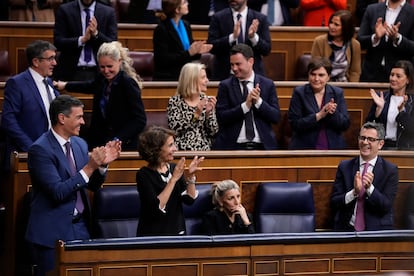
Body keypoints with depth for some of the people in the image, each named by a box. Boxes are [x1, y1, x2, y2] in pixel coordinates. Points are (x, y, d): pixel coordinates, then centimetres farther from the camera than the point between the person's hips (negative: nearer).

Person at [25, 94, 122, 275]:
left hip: (80, 226, 7)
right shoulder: (40, 149, -15)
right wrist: (89, 167, -25)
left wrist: (102, 164, -4)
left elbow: (92, 185, 15)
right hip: (52, 232, -7)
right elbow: (58, 192, -22)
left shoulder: (80, 144, 8)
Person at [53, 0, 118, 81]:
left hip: (98, 72, 1)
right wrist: (82, 39, -17)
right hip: (71, 72, -1)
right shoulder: (64, 10, 3)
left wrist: (96, 33, -16)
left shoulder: (109, 12, 5)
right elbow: (58, 42, -3)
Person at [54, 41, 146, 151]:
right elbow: (90, 86, 30)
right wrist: (65, 85, 38)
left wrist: (118, 139, -24)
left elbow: (140, 120, -19)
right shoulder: (102, 80, 3)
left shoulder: (128, 83, -17)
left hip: (125, 145, -6)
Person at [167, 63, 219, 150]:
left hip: (204, 150, 2)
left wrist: (209, 112, -9)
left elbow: (213, 132, 5)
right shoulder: (175, 101, 0)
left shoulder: (206, 100, 8)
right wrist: (195, 114, -15)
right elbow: (174, 129, -11)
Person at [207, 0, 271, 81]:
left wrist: (253, 37, -20)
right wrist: (233, 37, -22)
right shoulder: (218, 18, 2)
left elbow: (266, 50, 0)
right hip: (224, 75, 0)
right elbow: (211, 47, -7)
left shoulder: (260, 19, 4)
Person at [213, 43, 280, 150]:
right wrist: (246, 105, -17)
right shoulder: (225, 86, 2)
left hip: (261, 146, 1)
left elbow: (276, 117, 1)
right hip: (232, 146, -1)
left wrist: (258, 101, -14)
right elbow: (221, 117, -7)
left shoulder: (268, 84, 6)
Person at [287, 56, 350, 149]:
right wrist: (319, 115, -13)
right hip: (304, 148, -2)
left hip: (333, 148, 2)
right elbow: (294, 124, -5)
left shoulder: (337, 93, 8)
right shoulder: (299, 93, 2)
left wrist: (333, 113, -14)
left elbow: (346, 125, 4)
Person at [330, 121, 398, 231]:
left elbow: (387, 206, -3)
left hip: (376, 230, -1)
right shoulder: (344, 167, 9)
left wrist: (370, 188, -19)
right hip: (346, 229, 1)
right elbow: (334, 202, 3)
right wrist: (354, 192, -14)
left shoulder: (390, 170, 4)